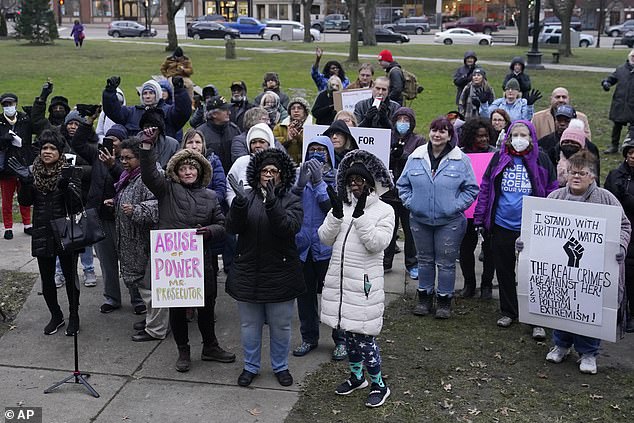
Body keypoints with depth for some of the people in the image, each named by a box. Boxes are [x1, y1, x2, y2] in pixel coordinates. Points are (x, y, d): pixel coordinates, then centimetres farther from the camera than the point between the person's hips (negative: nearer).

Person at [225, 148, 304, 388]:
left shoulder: (291, 201, -3)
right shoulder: (247, 198, 2)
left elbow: (289, 228, -21)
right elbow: (232, 228, -11)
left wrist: (272, 204, -35)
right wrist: (239, 202, -27)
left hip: (280, 275, -1)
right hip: (248, 274, 2)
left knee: (280, 326, 12)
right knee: (249, 325, 14)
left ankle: (280, 367, 31)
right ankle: (250, 366, 31)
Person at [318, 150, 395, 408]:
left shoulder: (384, 211, -4)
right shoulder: (341, 206, 8)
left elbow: (377, 243, -16)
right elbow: (325, 238, 2)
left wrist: (360, 215, -20)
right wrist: (337, 213, -12)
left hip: (364, 282, -5)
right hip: (339, 279, 5)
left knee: (363, 335, -4)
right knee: (348, 331, 16)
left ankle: (379, 385, 13)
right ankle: (356, 377, 34)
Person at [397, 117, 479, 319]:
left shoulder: (461, 160, -5)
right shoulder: (416, 157, 1)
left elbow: (471, 188, 0)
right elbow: (403, 184, 10)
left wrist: (456, 206, -9)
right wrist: (410, 202, -2)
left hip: (449, 222, -2)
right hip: (420, 220, 3)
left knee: (446, 262, 5)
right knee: (425, 260, 15)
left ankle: (444, 300, 20)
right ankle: (424, 298, 28)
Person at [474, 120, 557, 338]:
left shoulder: (541, 160, -1)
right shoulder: (499, 158, 3)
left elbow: (552, 192, 2)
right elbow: (486, 188, 7)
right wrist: (480, 218, 4)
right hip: (502, 226, 3)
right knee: (504, 271, 14)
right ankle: (508, 312, 31)